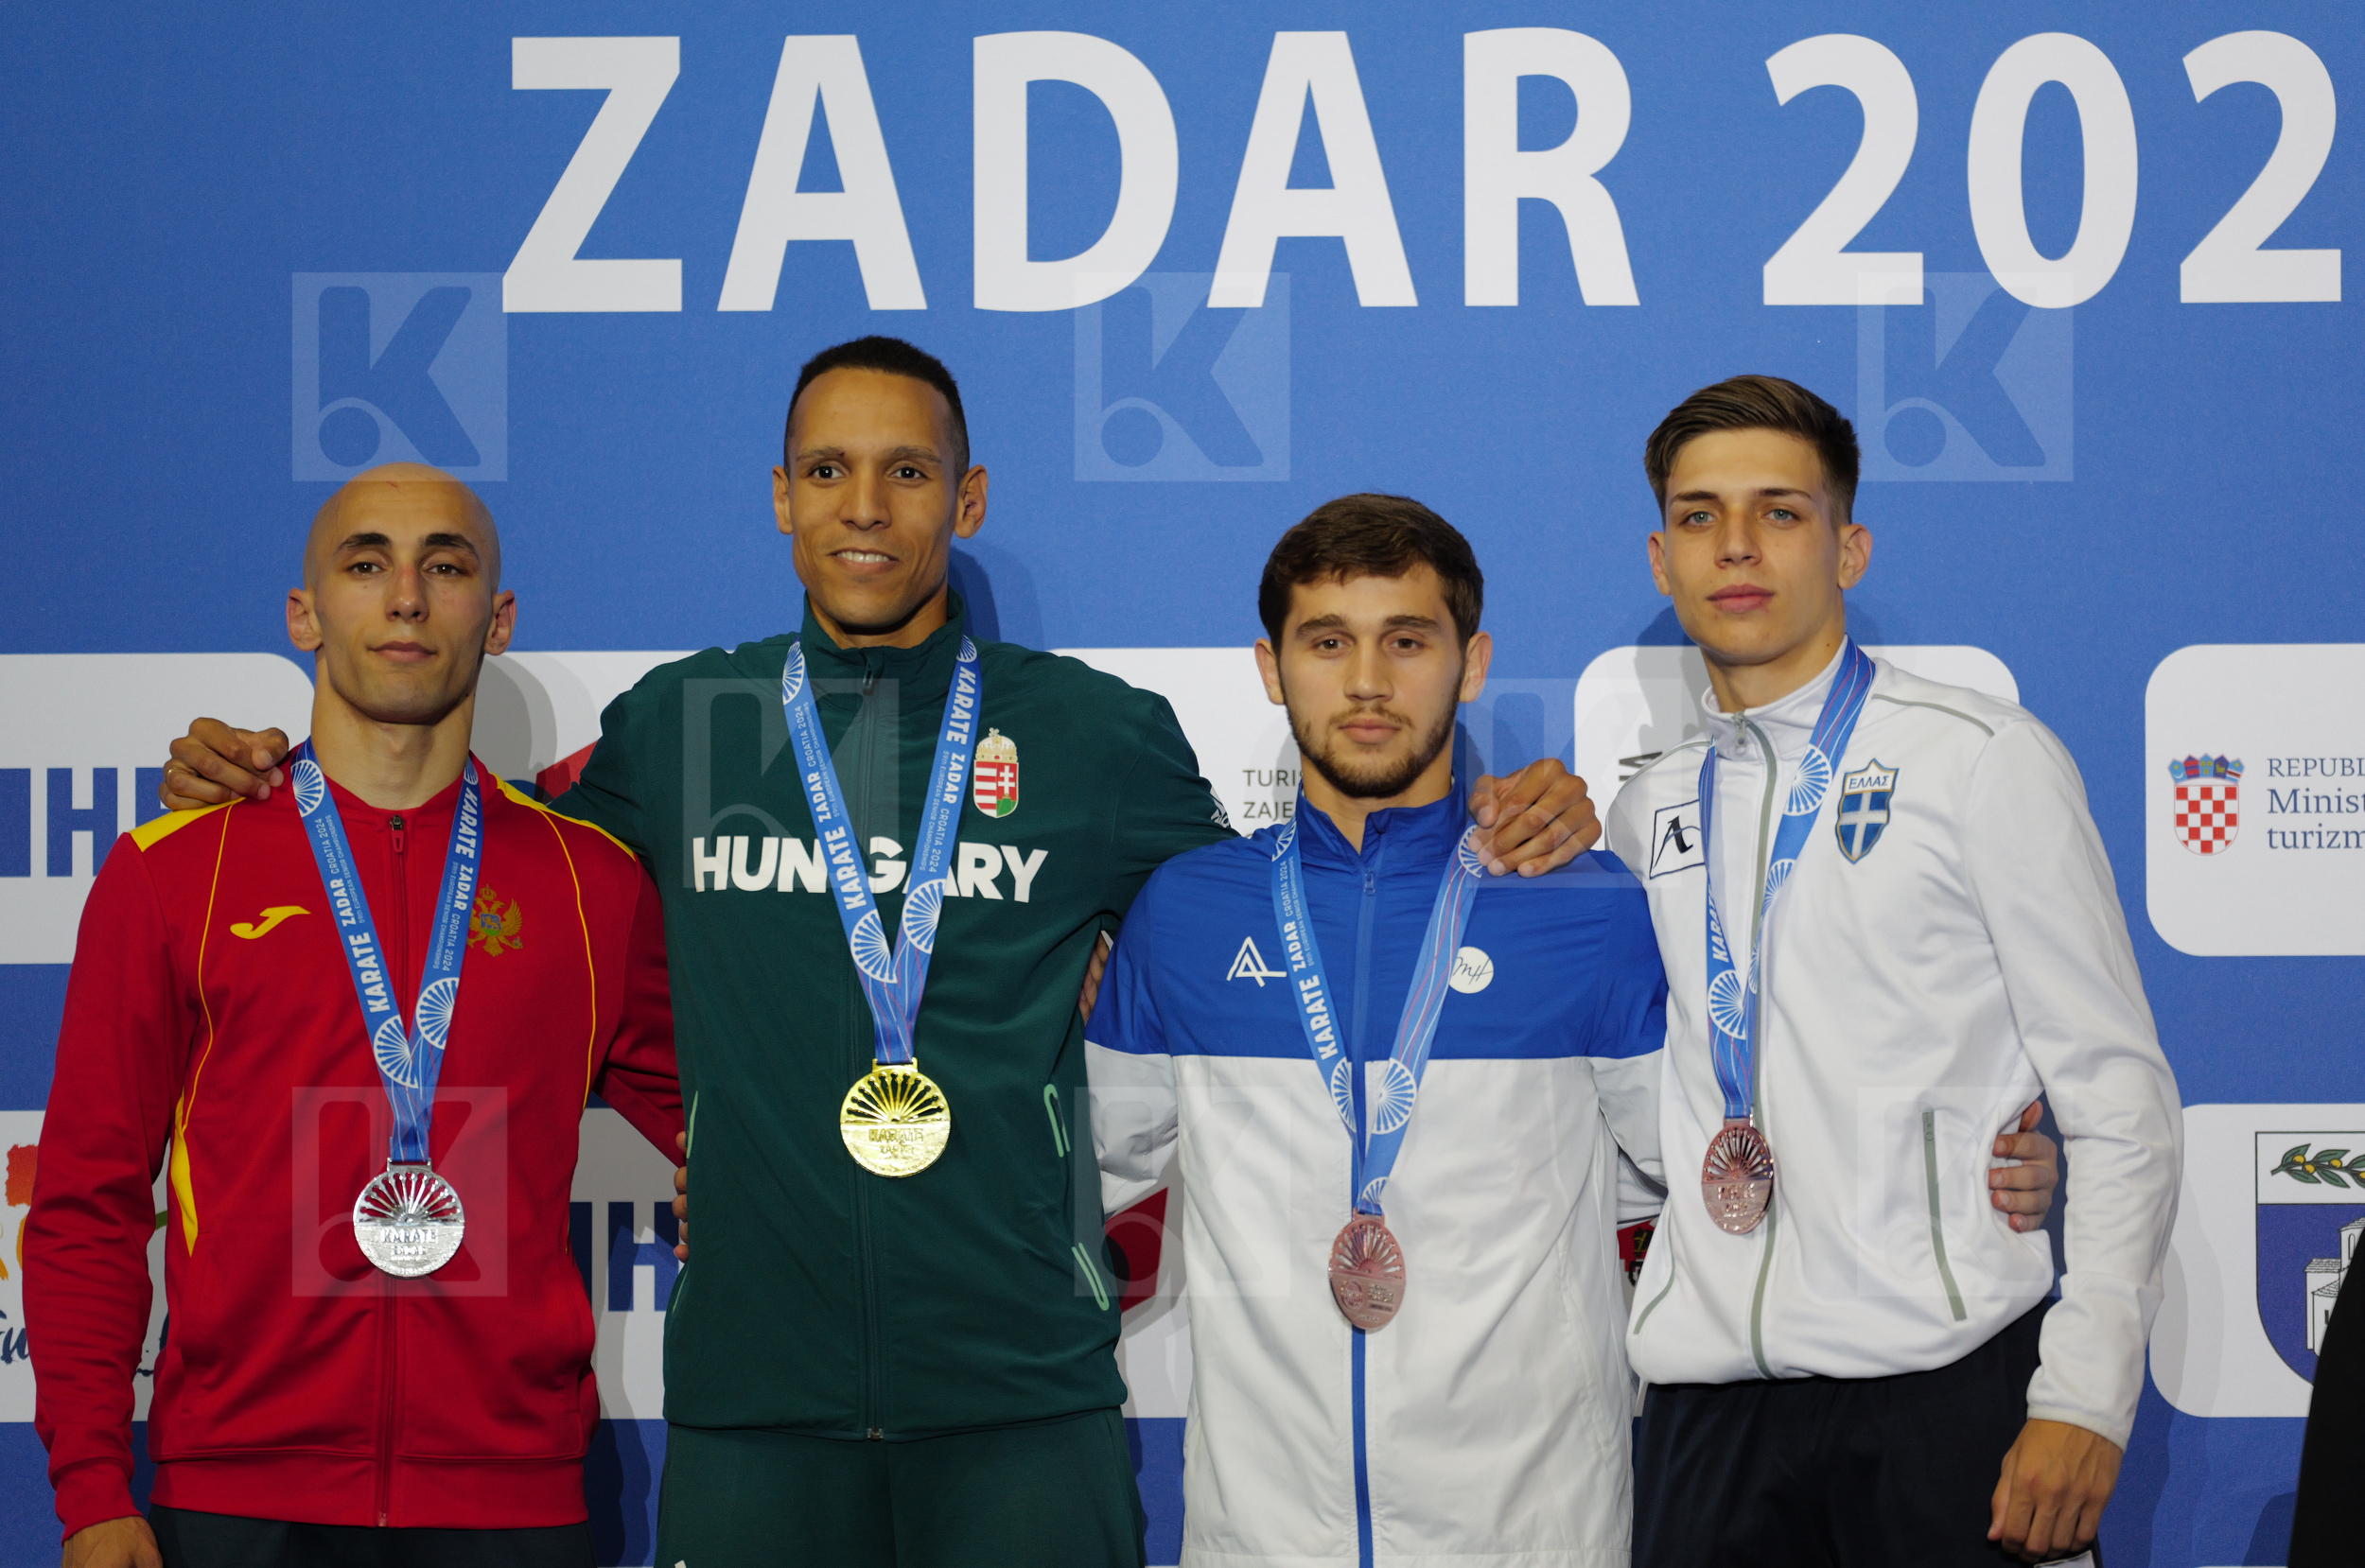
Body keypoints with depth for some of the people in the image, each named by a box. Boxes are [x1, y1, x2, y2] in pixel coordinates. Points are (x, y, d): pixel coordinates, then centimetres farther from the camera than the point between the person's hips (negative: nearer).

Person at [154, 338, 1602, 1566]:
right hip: (751, 1393, 1)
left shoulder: (1095, 734, 7)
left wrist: (1482, 836, 3)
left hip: (1024, 1391, -1)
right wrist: (273, 780, 12)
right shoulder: (680, 724, 9)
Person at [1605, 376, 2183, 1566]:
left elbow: (2119, 1102, -2)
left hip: (1941, 1385, -4)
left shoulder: (1983, 762, 1)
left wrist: (2085, 1402, -10)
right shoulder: (1646, 812, 15)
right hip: (1708, 1394, 4)